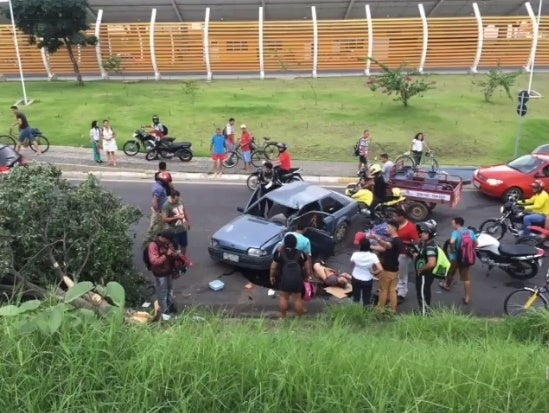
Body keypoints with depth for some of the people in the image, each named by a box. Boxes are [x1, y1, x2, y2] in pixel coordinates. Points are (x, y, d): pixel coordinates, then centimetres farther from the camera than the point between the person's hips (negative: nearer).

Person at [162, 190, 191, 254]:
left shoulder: (180, 202, -1)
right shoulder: (166, 205, -22)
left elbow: (185, 211, 15)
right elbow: (164, 219, -24)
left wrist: (188, 221, 17)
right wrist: (176, 217, -25)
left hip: (183, 229, 7)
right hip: (174, 231, -7)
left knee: (184, 245, 23)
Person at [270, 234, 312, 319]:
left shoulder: (279, 252, -2)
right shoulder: (301, 253, 2)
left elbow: (273, 267, 4)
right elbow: (306, 267, 9)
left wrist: (272, 276, 19)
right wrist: (308, 275, 25)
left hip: (285, 280, -1)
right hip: (298, 280, 1)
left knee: (284, 298, 16)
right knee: (298, 299, 14)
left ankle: (283, 317, 26)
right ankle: (298, 317, 25)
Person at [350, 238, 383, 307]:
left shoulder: (355, 254, -19)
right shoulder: (372, 256, -22)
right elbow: (380, 269, -27)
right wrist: (374, 272, -10)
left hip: (356, 279, 1)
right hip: (367, 281, -1)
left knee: (356, 298, 21)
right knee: (366, 299, 16)